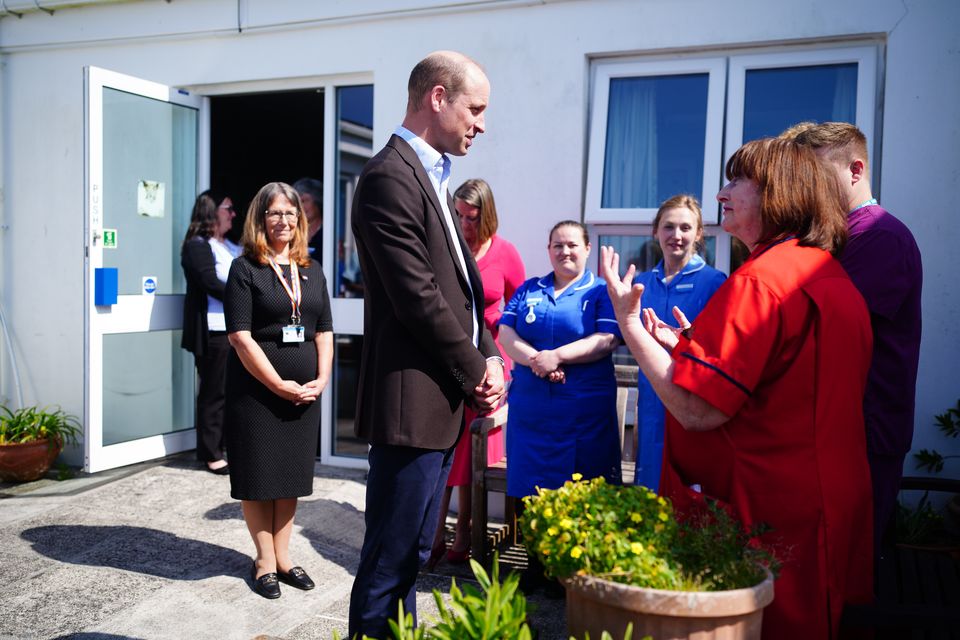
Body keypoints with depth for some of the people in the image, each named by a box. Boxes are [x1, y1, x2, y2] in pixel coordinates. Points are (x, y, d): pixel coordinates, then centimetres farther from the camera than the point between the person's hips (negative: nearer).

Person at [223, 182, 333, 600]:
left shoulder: (312, 270, 11)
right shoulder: (245, 268, -4)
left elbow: (324, 330, 11)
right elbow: (240, 336, -12)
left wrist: (321, 378, -3)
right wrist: (279, 385, -15)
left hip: (304, 391, 5)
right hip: (256, 389, -5)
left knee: (293, 471, 11)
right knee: (258, 473, 4)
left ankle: (282, 555, 24)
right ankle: (265, 560, 19)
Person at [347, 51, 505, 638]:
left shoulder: (431, 176, 16)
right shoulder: (390, 177, -14)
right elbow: (419, 299, -19)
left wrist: (488, 355, 3)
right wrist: (476, 371, -8)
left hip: (443, 402, 10)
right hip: (413, 402, -10)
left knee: (413, 555, 20)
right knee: (389, 562, 3)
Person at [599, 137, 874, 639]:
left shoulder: (760, 280, -20)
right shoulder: (831, 275, 11)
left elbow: (697, 411, -24)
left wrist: (628, 321, -16)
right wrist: (686, 347, 16)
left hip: (764, 513, -10)